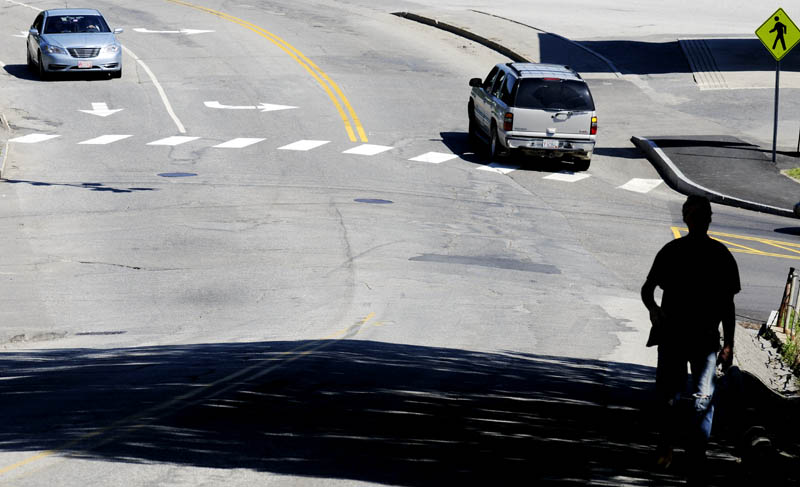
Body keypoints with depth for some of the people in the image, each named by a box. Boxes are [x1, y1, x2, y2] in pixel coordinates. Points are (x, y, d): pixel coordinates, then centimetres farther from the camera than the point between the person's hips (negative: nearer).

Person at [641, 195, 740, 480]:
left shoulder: (721, 256, 4)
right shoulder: (671, 252, 3)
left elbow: (727, 304, 8)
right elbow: (648, 288, 10)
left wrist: (728, 344, 3)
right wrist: (653, 309, -12)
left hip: (706, 339, 0)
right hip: (672, 335, 1)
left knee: (703, 400, -9)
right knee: (666, 395, 3)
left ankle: (697, 461, -4)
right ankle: (666, 447, 28)